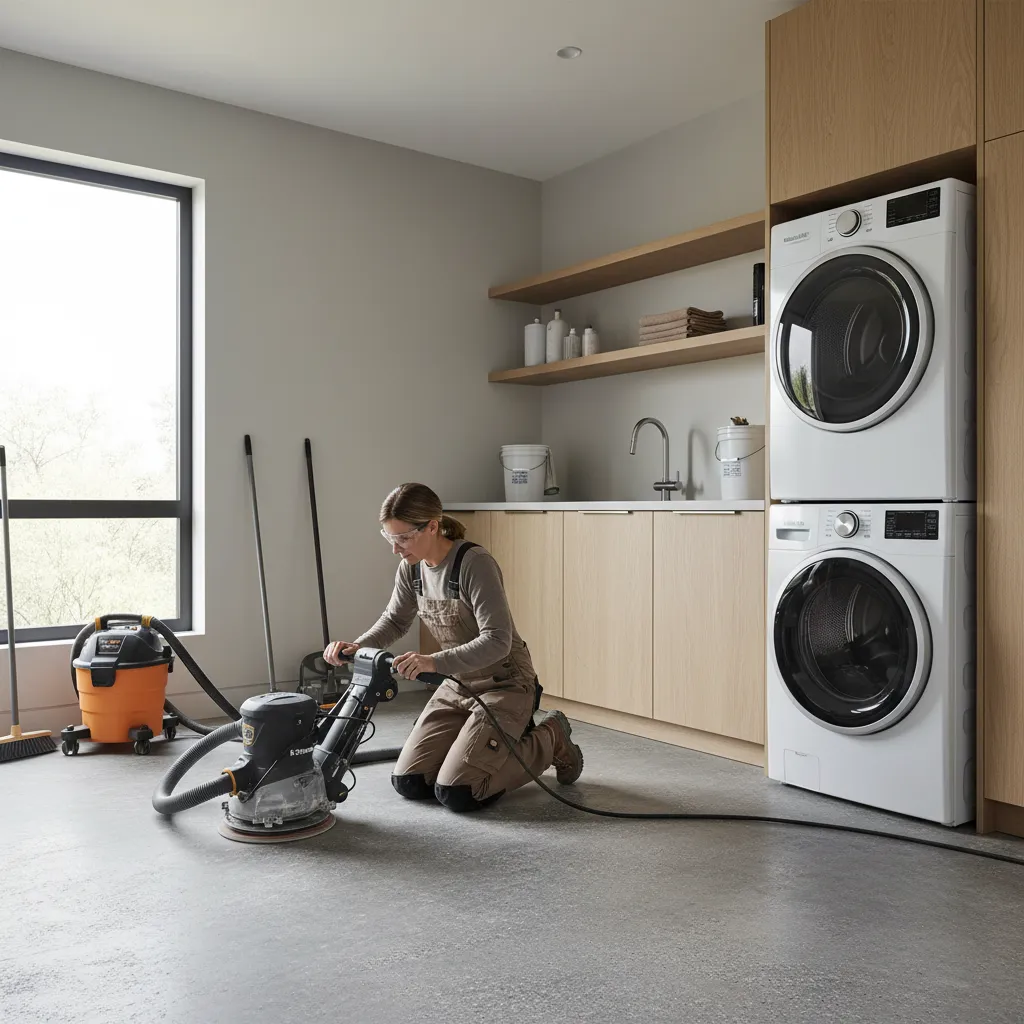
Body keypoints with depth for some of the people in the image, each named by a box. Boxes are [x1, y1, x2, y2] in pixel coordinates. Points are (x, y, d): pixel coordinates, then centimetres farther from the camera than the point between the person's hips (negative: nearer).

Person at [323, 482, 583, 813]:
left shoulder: (474, 563, -25)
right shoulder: (411, 567, -3)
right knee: (408, 782, 2)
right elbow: (395, 621, 11)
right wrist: (357, 646, -8)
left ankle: (549, 741, 8)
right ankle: (505, 740, 20)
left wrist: (434, 662, -43)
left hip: (503, 684, -7)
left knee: (454, 793, -14)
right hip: (456, 686, 8)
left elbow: (497, 640, -31)